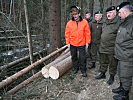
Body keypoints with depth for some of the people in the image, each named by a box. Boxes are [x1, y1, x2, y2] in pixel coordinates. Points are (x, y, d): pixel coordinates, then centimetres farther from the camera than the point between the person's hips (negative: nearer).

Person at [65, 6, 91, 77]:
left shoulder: (84, 22, -8)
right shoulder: (69, 23, -4)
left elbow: (87, 33, -4)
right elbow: (67, 33, 0)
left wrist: (87, 42, -5)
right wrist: (68, 42, -2)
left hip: (81, 44, -2)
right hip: (72, 44, 2)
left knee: (82, 58, 4)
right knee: (74, 57, 16)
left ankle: (83, 70, 18)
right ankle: (75, 68, 34)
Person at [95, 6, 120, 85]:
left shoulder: (118, 23, -14)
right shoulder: (104, 23, 10)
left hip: (112, 49, -7)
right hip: (103, 47, 7)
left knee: (112, 64, 10)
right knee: (103, 62, 20)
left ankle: (112, 77, 27)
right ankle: (102, 74, 37)